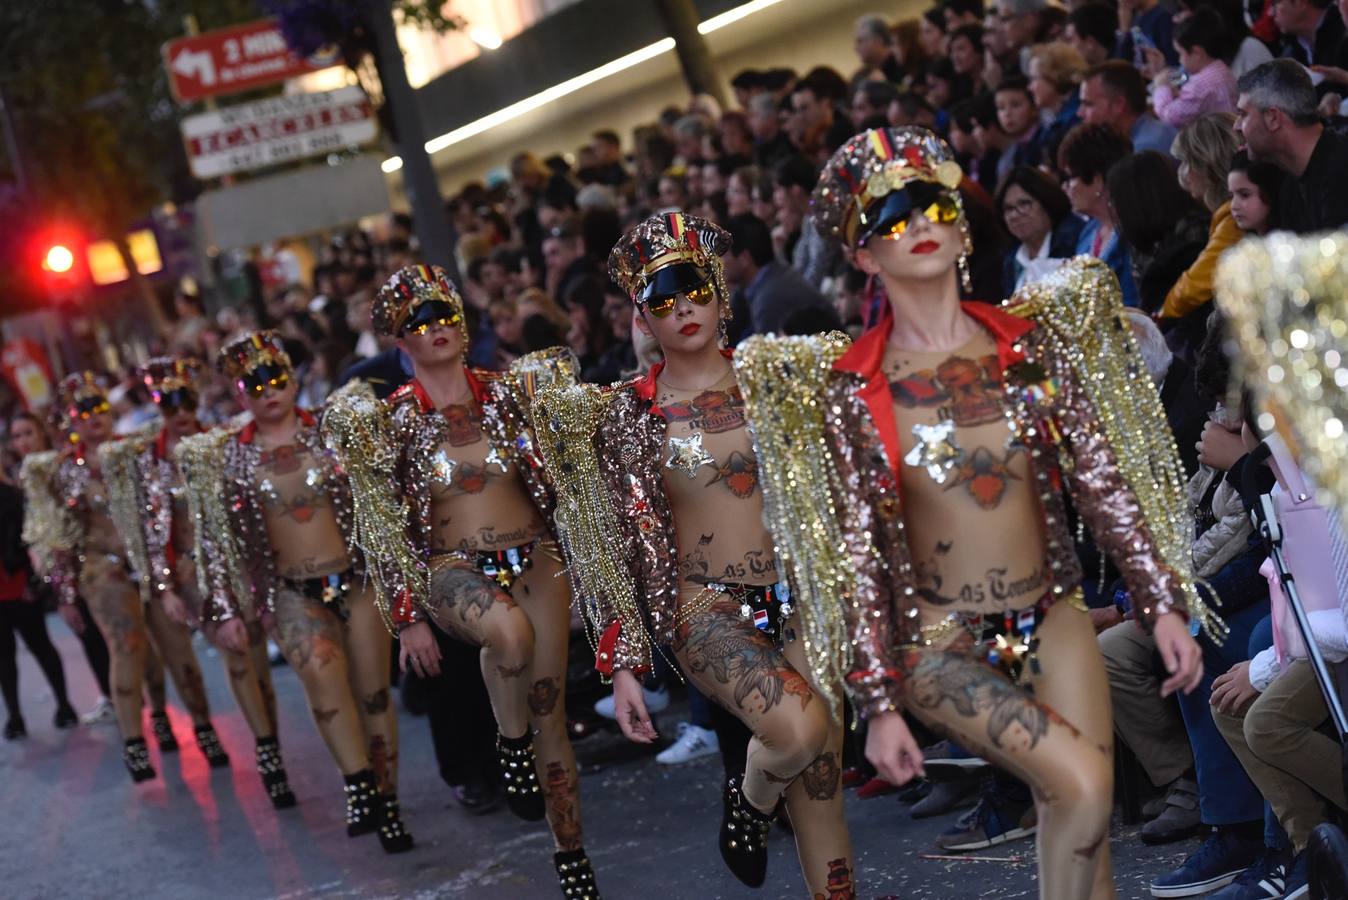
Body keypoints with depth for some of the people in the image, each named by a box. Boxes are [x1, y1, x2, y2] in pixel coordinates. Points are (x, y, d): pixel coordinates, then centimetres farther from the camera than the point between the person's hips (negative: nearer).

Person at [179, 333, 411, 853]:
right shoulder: (226, 456, 2)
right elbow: (215, 537, 6)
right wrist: (225, 610, 2)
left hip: (357, 580, 1)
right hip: (294, 595, -1)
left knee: (373, 695, 3)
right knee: (319, 668, -29)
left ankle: (387, 804, 17)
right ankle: (362, 786, -26)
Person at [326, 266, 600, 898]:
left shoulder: (507, 391, 0)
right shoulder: (392, 421, -4)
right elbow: (382, 526, -2)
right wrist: (409, 617, -4)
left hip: (534, 561, 3)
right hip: (454, 570, -3)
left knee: (550, 714, 6)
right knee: (509, 630, -38)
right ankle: (511, 744, -11)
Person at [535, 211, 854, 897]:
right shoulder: (627, 414, -3)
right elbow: (615, 539, -1)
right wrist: (623, 663, -5)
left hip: (795, 596, 3)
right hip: (707, 609, -3)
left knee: (820, 776, -3)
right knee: (797, 727, -28)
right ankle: (748, 801, 4)